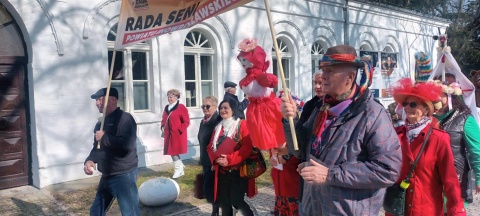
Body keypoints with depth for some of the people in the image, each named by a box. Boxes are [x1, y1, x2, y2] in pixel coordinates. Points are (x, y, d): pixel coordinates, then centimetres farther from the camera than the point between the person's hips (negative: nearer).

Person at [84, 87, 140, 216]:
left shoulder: (124, 118, -14)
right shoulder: (100, 123, 15)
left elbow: (128, 144, -29)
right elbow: (97, 147, 22)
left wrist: (104, 137, -18)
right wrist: (89, 160, 1)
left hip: (124, 176, -9)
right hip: (106, 176, 10)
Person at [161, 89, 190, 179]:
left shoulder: (181, 107, -8)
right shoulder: (166, 107, 14)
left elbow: (186, 122, -10)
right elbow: (163, 119, 23)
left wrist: (179, 130, -17)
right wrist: (163, 127, 5)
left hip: (177, 134, -7)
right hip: (168, 134, 7)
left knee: (175, 151, -7)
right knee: (172, 151, 9)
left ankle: (178, 170, 6)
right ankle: (180, 169, 22)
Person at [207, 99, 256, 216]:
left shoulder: (242, 124, -5)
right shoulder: (218, 127, 14)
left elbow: (247, 147, -16)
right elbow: (210, 147, 10)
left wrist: (230, 159, -22)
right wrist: (216, 158, -11)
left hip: (238, 170, -6)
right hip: (222, 171, 6)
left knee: (236, 201, -6)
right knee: (224, 202, 10)